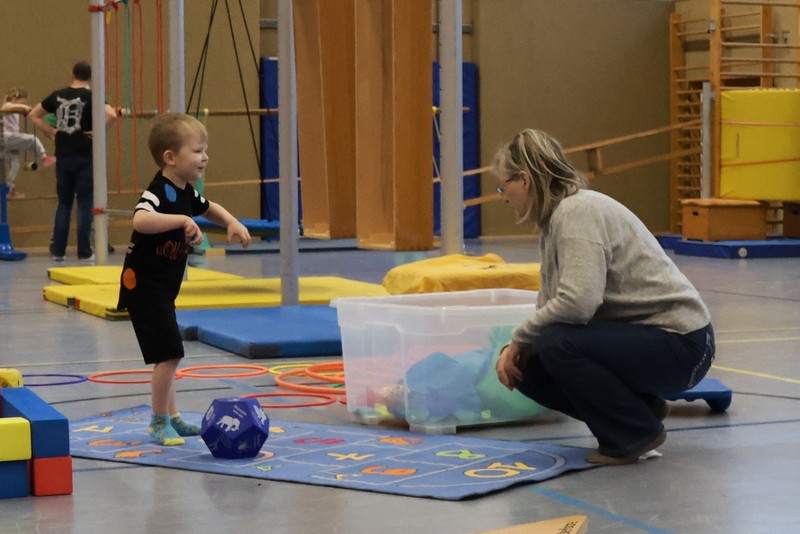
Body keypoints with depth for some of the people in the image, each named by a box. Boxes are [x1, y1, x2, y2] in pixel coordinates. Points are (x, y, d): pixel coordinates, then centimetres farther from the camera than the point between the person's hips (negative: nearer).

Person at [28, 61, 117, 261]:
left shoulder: (58, 95, 6)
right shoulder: (90, 96, -8)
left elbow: (34, 114, 14)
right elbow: (111, 114, -24)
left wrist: (51, 132, 12)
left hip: (62, 156, 4)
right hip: (84, 157, -4)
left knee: (63, 203, 13)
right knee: (85, 204, 2)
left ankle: (58, 251, 14)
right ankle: (84, 252, 3)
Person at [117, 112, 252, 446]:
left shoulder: (185, 192, 6)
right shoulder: (158, 192, -23)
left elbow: (207, 207, 28)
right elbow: (141, 220, -45)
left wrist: (232, 223, 10)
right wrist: (183, 221, -47)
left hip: (162, 289, 10)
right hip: (144, 285, -10)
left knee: (167, 355, 19)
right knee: (170, 353, -12)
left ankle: (171, 417, 31)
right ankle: (159, 424, 0)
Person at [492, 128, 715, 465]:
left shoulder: (577, 211, -20)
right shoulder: (554, 219, 9)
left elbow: (577, 302, -32)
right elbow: (549, 305, 11)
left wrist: (520, 339, -16)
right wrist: (513, 348, -6)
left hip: (679, 343, -9)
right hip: (638, 336, 10)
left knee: (557, 345, -28)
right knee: (529, 368, 1)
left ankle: (636, 432, -8)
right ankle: (639, 409, 13)